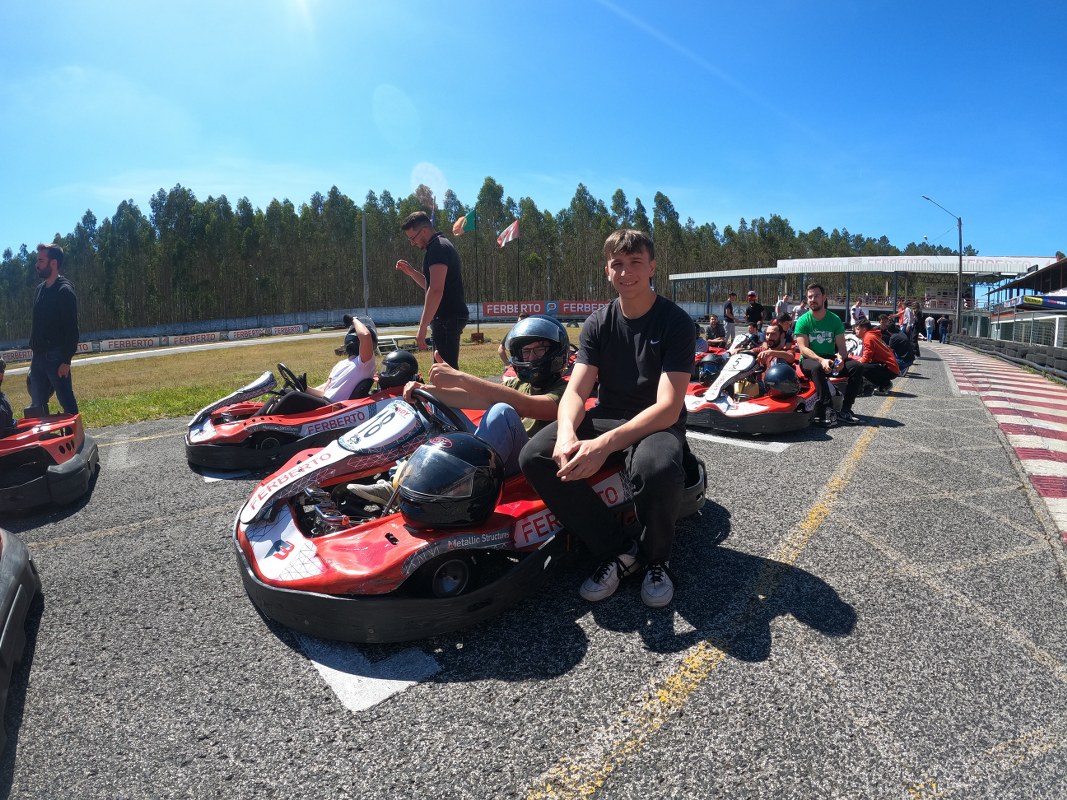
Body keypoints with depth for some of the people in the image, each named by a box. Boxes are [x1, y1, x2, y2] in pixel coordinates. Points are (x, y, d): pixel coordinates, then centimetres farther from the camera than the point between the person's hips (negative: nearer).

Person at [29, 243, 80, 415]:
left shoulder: (65, 291, -11)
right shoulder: (39, 289, 14)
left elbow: (72, 330, -16)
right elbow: (37, 325, 19)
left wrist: (66, 361, -19)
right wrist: (34, 356, 16)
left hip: (56, 358, -8)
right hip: (38, 358, 8)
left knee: (67, 403, -5)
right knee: (37, 404, 13)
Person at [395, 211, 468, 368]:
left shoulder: (438, 248, -13)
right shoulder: (441, 246, 20)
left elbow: (436, 291, -23)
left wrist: (422, 327, -24)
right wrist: (411, 272, 15)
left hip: (448, 318, -11)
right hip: (449, 316, 11)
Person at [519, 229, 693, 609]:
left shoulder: (676, 322, -11)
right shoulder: (598, 323, 3)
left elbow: (667, 407, -22)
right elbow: (575, 391, -7)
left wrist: (605, 444, -37)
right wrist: (567, 433, -32)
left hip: (657, 424, -4)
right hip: (606, 418, 4)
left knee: (658, 468, -40)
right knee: (535, 457, -22)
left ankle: (656, 559, -5)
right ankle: (618, 550, -7)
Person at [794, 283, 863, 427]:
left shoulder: (835, 320, 5)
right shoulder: (803, 321, -4)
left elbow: (841, 346, 0)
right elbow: (803, 348, -14)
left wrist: (840, 359, -24)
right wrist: (821, 360, -30)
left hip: (830, 358, 4)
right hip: (810, 360, -4)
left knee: (857, 366, -20)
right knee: (817, 367, -38)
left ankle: (845, 410, -18)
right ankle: (827, 410, -39)